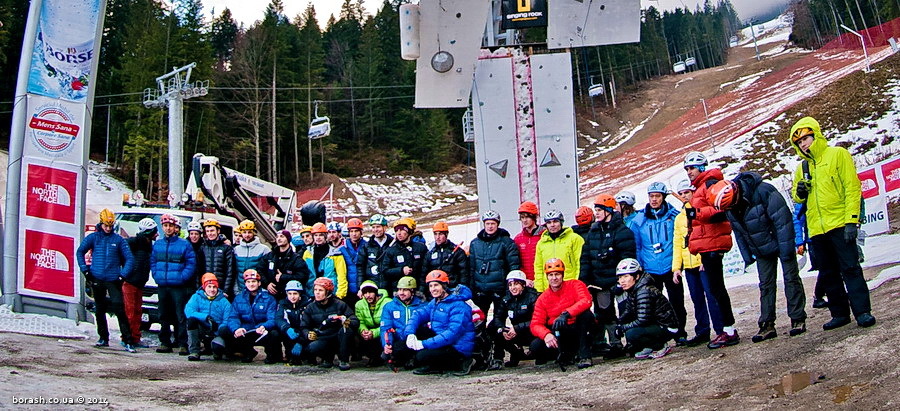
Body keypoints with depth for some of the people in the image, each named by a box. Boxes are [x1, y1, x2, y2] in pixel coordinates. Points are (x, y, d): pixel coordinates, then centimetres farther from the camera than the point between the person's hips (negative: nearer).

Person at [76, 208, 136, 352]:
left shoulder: (118, 240, 4)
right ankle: (103, 338, 24)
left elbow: (129, 258, 5)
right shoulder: (93, 237, 6)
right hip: (96, 279, 2)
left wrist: (123, 275, -6)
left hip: (113, 280, -2)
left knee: (119, 309, -11)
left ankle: (128, 341, -12)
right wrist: (85, 270, -1)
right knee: (100, 310, 11)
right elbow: (80, 252, 8)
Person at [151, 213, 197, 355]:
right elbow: (153, 261, 18)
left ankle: (183, 344, -5)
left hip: (179, 287, -5)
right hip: (162, 286, 5)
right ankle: (165, 342, 17)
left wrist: (182, 278, -12)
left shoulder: (184, 244, 0)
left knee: (181, 317, -7)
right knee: (164, 316, 10)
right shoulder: (157, 244, 14)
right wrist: (156, 276, 3)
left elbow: (191, 263, -3)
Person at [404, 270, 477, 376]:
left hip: (459, 349, -9)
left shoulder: (458, 306, -18)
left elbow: (453, 333, -28)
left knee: (422, 356, -24)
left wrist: (424, 344, -30)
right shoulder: (434, 303, 11)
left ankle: (459, 362, -5)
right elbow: (418, 315, 5)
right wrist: (410, 333, -17)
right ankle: (433, 366, 1)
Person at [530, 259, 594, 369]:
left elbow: (586, 301, -27)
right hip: (558, 336, 2)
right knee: (536, 346, -23)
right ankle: (566, 355, 4)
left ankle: (584, 356, -23)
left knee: (586, 314, -32)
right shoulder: (542, 299, 1)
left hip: (578, 330, -2)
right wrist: (546, 334, -29)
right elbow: (535, 325, -6)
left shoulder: (575, 285, -6)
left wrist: (566, 314, -39)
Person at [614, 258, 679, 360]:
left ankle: (661, 348, -6)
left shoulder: (644, 291, -23)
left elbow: (642, 320, -28)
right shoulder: (631, 291, 4)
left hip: (667, 328, -10)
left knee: (631, 334, -26)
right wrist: (618, 324, -6)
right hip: (655, 324, 10)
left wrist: (622, 328, -18)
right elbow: (628, 311, 12)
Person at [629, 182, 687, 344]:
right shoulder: (639, 219, 4)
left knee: (677, 303, 3)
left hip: (670, 268, -1)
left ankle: (680, 334, 15)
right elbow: (636, 247, 9)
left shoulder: (674, 215, 2)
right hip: (650, 269, 1)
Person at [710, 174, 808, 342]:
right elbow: (738, 232, 7)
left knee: (791, 279, -2)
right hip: (762, 251, 6)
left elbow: (782, 218, -26)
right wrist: (747, 255, 4)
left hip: (782, 244, -6)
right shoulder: (730, 207, -7)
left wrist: (786, 249, -25)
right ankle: (767, 325, 4)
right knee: (765, 285, 3)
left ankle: (798, 320, 4)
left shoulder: (763, 191, -28)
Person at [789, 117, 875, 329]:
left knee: (850, 268, -8)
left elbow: (852, 187, -6)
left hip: (839, 224, -6)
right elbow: (797, 197, 25)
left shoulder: (837, 154, 0)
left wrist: (852, 220, -15)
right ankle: (840, 313, 16)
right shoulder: (802, 168, 17)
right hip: (817, 229, 6)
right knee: (828, 274, 9)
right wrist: (799, 192, -1)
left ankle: (863, 312, -5)